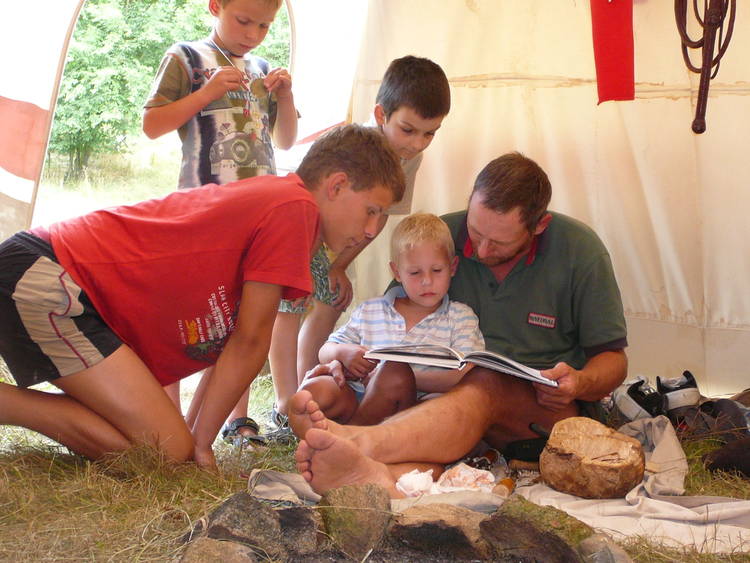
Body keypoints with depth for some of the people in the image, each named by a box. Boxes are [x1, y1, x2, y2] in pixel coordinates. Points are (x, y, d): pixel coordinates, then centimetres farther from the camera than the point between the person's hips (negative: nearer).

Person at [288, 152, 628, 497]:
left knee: (487, 384, -38)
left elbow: (612, 359, 2)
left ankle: (357, 443, -63)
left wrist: (579, 383, -22)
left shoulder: (579, 250, -5)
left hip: (547, 405, -2)